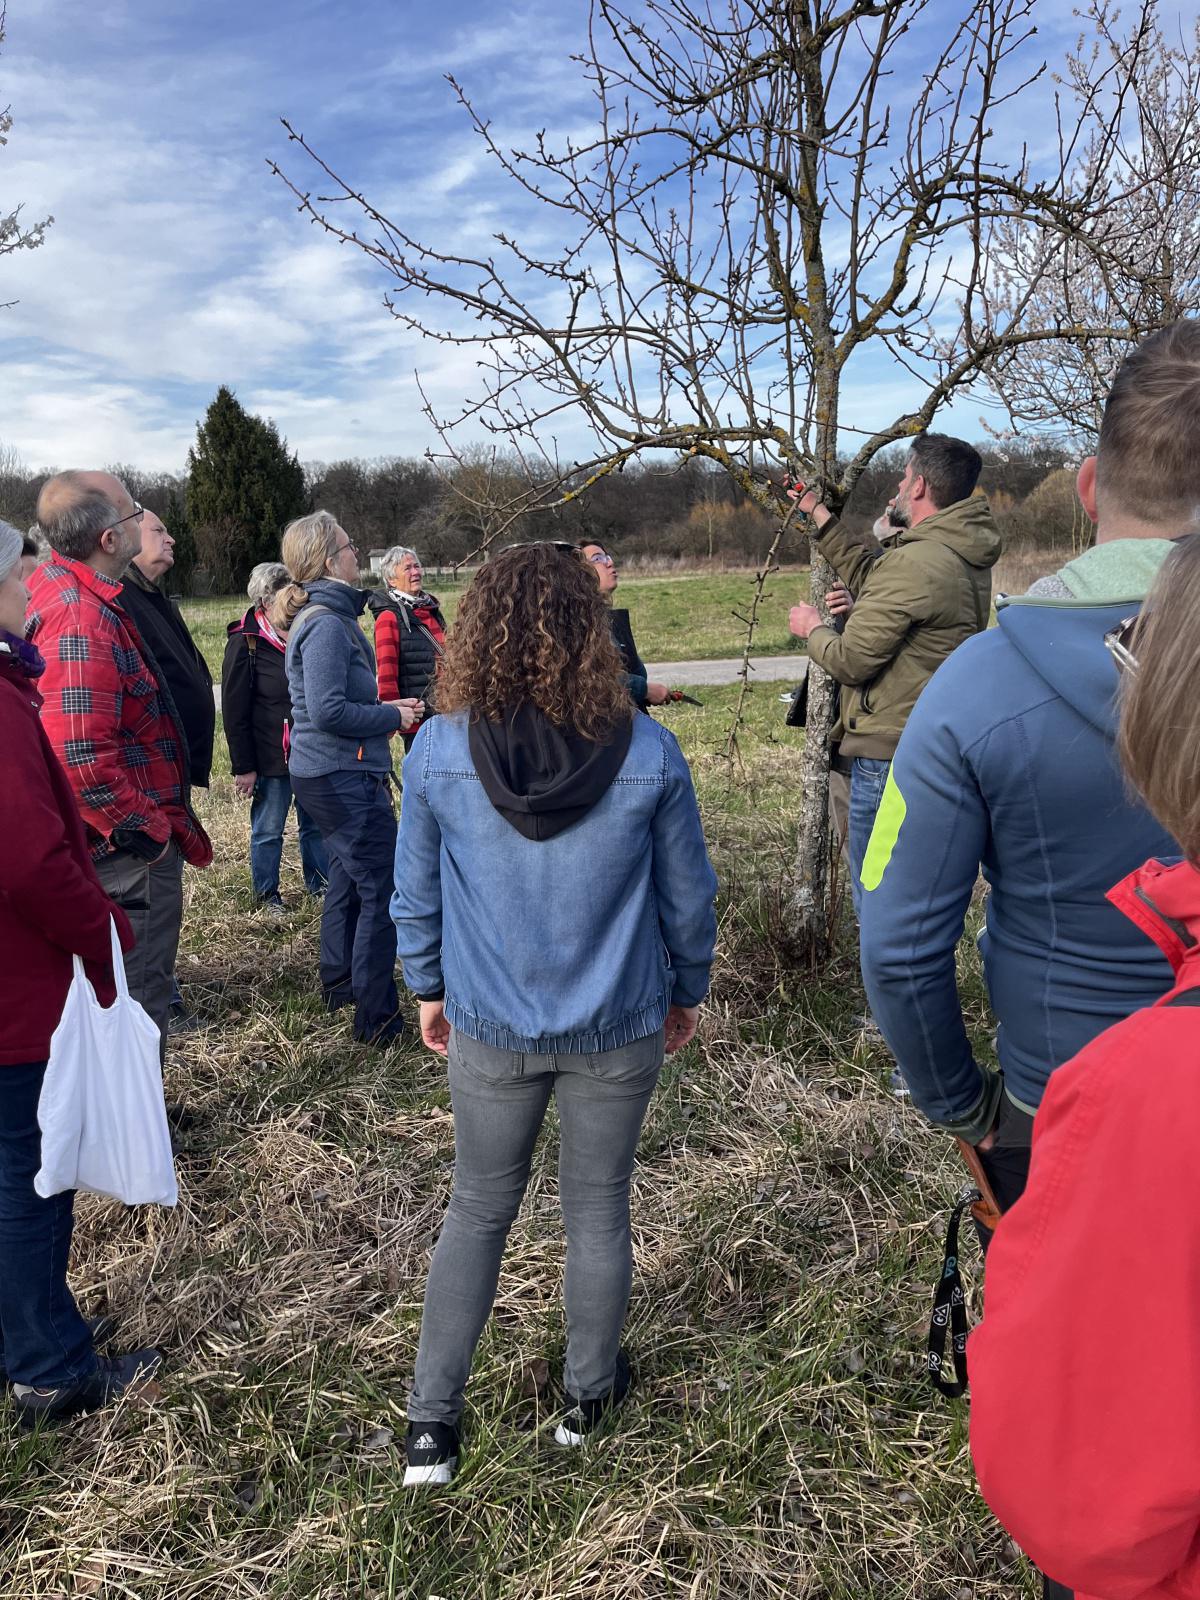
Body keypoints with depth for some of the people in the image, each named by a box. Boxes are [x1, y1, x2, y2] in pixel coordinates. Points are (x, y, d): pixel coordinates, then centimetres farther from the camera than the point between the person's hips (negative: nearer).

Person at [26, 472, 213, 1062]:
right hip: (130, 852, -10)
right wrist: (146, 831, -21)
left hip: (116, 839, 11)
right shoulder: (84, 620, -26)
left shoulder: (49, 587, 7)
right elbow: (82, 755, -34)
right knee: (139, 993, 5)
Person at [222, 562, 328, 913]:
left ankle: (320, 884, 28)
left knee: (316, 823, 14)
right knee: (268, 830, 8)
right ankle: (267, 894, 22)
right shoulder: (245, 643, -10)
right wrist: (243, 766, -13)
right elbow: (234, 711, -11)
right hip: (270, 758, -5)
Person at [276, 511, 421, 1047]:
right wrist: (392, 717, -14)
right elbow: (328, 711, -26)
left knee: (347, 881, 23)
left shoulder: (322, 616, 13)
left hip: (327, 775, 11)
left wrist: (385, 707, 10)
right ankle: (377, 1019, 4)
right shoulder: (326, 624, -19)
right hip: (344, 777, -11)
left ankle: (339, 985, 39)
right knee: (381, 892, -4)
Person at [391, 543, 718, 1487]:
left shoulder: (438, 751, -13)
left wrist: (429, 989, 15)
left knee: (478, 1213, 20)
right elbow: (687, 894, -3)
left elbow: (416, 894, -2)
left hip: (489, 1030, 1)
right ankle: (589, 1396, 41)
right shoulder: (647, 752, -14)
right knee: (599, 1211, 20)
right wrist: (688, 991, 14)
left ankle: (432, 1423, 30)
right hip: (618, 1029, 0)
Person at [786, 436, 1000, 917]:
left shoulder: (914, 563, -22)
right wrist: (819, 514, 24)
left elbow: (851, 659, -18)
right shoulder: (964, 557, 9)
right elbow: (871, 578, 19)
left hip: (889, 754, -10)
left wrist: (812, 629, 4)